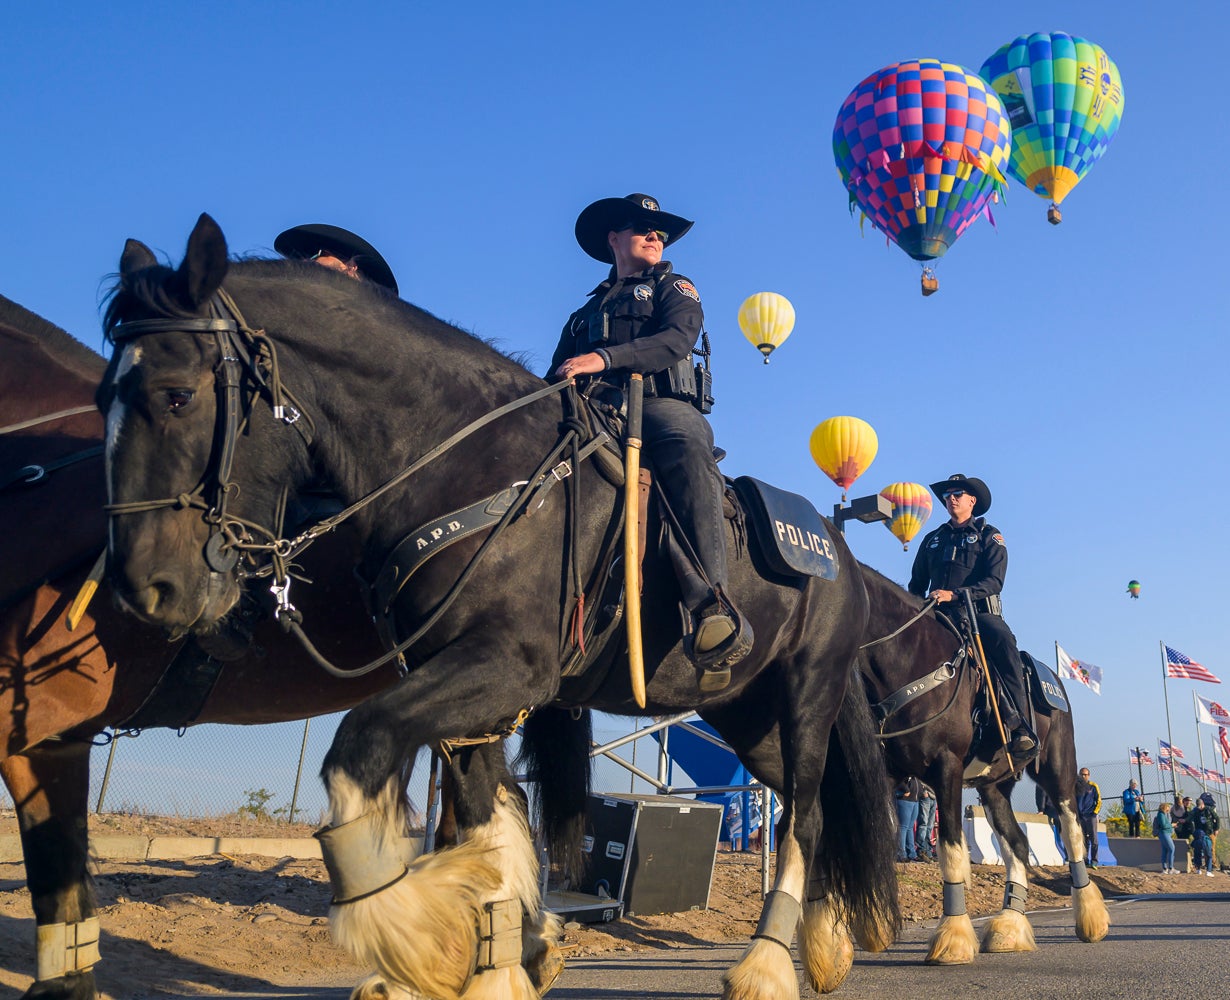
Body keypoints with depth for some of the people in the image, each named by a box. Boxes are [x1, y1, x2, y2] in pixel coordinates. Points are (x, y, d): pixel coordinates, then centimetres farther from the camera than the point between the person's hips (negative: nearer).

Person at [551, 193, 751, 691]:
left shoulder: (673, 288, 24)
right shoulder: (584, 314, 36)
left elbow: (676, 341, 0)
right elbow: (557, 379, 27)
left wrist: (604, 358, -16)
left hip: (663, 405, -3)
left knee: (687, 452, -41)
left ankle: (712, 606, -59)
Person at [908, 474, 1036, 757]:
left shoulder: (989, 536, 10)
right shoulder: (932, 539, 23)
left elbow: (994, 582, -6)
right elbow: (917, 583, 25)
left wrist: (953, 594, -20)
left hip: (979, 612, -4)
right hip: (940, 616, 4)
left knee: (1003, 640, -35)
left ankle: (1017, 724, -36)